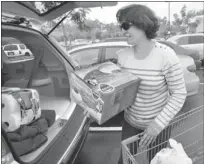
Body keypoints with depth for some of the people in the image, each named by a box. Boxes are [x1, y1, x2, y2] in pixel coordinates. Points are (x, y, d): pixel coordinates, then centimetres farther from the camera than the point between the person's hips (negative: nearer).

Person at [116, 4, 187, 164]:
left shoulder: (166, 55, -21)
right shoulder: (122, 55, -10)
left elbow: (179, 94, -16)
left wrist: (158, 124, -20)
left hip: (158, 125, -3)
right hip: (130, 123, 3)